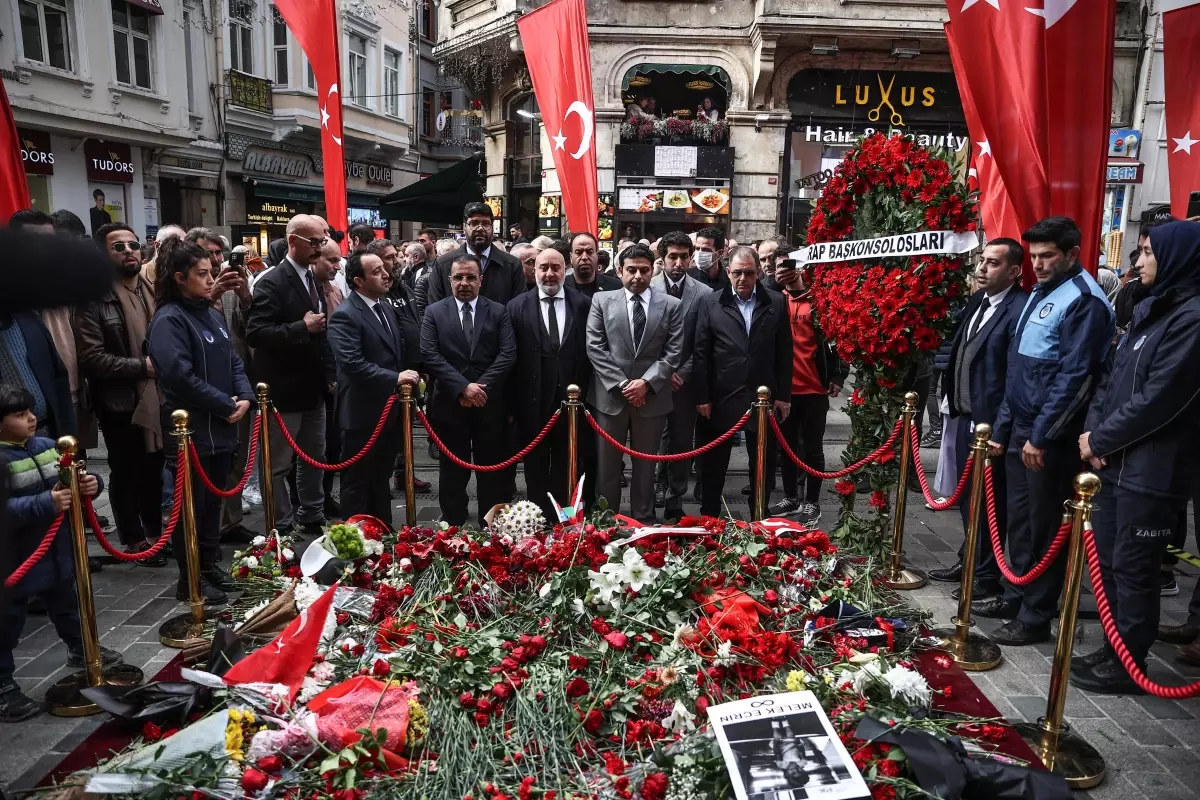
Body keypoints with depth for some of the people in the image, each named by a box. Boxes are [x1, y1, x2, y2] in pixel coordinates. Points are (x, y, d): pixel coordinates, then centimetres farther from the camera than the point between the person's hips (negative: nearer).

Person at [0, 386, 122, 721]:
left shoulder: (47, 445, 2)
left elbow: (73, 483, 7)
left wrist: (90, 484, -14)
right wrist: (46, 503, -37)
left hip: (57, 551, 7)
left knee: (66, 605, 27)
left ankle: (81, 651, 47)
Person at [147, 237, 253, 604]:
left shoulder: (212, 314, 12)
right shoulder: (169, 320, -14)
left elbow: (233, 361, 14)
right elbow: (180, 376, -23)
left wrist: (244, 397, -4)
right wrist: (226, 405, -16)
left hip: (221, 428, 8)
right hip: (191, 431, -8)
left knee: (213, 501, 17)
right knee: (192, 505, 4)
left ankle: (211, 566, 31)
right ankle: (190, 579, 16)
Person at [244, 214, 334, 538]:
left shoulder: (314, 279, 10)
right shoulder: (271, 283, -14)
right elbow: (255, 334, -24)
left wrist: (329, 374, 11)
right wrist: (302, 327, -24)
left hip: (313, 389, 8)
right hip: (284, 391, -8)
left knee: (314, 457, 18)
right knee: (278, 464, 5)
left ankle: (312, 517, 32)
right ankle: (282, 528, 16)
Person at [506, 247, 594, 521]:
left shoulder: (583, 304, 1)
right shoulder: (517, 306, -1)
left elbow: (590, 352, 2)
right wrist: (512, 404, -6)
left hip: (571, 399, 1)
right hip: (533, 401, -1)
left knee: (567, 467, 12)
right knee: (536, 468, 11)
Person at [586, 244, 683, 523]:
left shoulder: (671, 305, 3)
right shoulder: (602, 301, 3)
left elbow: (673, 353, -2)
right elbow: (594, 348, -3)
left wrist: (646, 382, -13)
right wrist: (621, 383, -11)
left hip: (652, 397, 0)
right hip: (610, 396, 0)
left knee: (645, 465, 11)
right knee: (607, 464, 8)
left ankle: (643, 521, 23)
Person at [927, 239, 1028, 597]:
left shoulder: (1019, 309, -17)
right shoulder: (977, 300, 11)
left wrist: (997, 425, -19)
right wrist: (954, 404, 13)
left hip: (991, 423, -9)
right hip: (965, 417, 9)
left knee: (989, 499, 4)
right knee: (966, 494, 19)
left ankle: (987, 574, 19)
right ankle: (968, 561, 35)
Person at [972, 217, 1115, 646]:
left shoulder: (1083, 300, -13)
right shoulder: (1039, 295, 16)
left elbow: (1074, 377, -19)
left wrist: (1041, 435, -19)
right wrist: (1003, 426, 17)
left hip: (1051, 436, -8)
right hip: (1020, 429, 8)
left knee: (1045, 526, 2)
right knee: (1019, 519, 16)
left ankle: (1036, 616, 13)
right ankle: (1016, 596, 30)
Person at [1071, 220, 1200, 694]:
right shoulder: (1150, 310, 14)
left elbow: (1159, 399, -19)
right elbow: (1113, 380, 15)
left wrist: (1100, 440, -9)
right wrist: (1094, 431, 0)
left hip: (1153, 471, -8)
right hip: (1117, 461, 8)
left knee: (1133, 569, 2)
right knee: (1107, 562, 15)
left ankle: (1127, 665, 15)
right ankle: (1114, 650, 28)